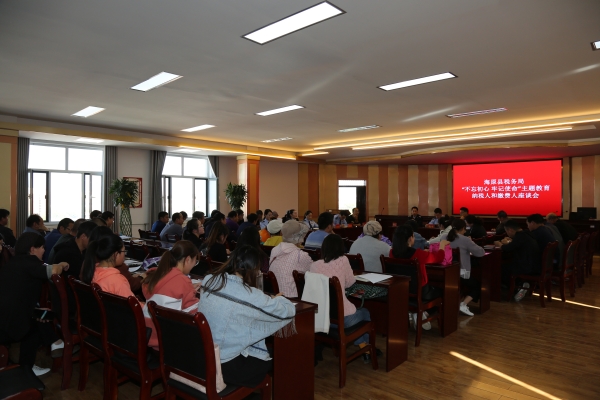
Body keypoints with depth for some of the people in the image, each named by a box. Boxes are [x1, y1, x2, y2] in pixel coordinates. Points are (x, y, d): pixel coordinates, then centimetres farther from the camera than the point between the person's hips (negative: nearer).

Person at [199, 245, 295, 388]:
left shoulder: (208, 280, -5)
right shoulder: (248, 295, -24)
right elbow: (289, 310, -13)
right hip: (223, 365, -7)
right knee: (270, 361, 21)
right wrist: (276, 298, 9)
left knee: (262, 353, 27)